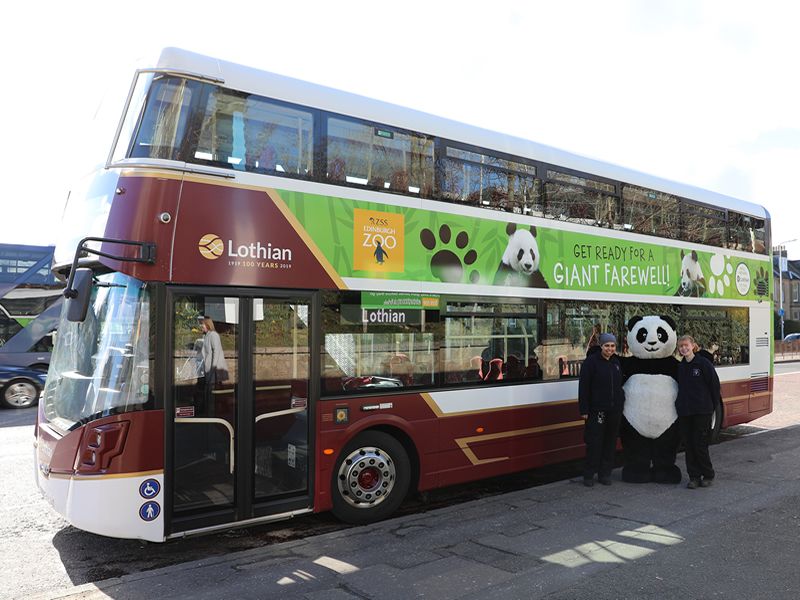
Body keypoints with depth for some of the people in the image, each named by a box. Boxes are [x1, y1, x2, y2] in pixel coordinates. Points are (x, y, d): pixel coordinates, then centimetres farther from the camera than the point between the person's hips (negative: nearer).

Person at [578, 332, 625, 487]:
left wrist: (621, 403, 13)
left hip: (615, 409, 6)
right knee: (594, 442, -3)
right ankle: (588, 475, 8)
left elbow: (620, 384, 19)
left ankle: (605, 474, 21)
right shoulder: (591, 361, -8)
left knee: (610, 442, 10)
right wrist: (583, 410, -15)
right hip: (597, 409, -6)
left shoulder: (617, 362, 11)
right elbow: (583, 387, -11)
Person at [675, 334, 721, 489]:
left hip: (702, 412, -5)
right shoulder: (679, 367, 10)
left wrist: (713, 405, -2)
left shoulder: (703, 363, -7)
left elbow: (715, 384, -4)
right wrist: (679, 404, 10)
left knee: (700, 444, -1)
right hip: (684, 412, 5)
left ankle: (708, 475, 17)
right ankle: (694, 476, 15)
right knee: (689, 445, 7)